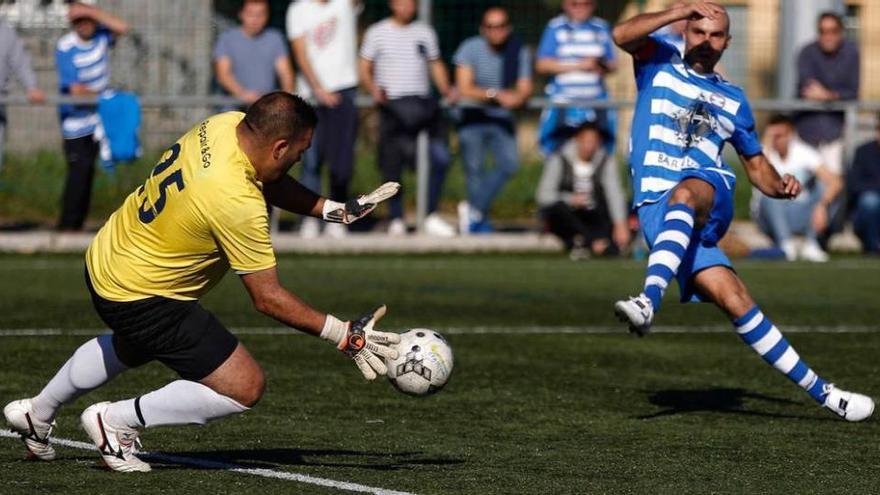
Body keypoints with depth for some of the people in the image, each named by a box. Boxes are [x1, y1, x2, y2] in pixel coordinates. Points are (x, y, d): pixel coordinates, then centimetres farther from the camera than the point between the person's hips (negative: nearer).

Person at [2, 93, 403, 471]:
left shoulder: (225, 125, -10)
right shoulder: (237, 204, -33)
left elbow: (269, 183, 11)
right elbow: (268, 298, -24)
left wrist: (336, 210, 2)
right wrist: (344, 335, -20)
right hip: (141, 297, -10)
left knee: (130, 348, 39)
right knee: (245, 387, -9)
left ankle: (36, 413, 54)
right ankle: (117, 420, 3)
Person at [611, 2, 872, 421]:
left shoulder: (733, 99, 23)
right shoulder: (660, 63, 16)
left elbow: (756, 164, 30)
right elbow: (622, 35, -5)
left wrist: (780, 186, 8)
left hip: (711, 196, 1)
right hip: (656, 210, -1)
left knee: (685, 193, -39)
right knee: (733, 300, -17)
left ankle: (649, 300, -59)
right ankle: (821, 392, -14)